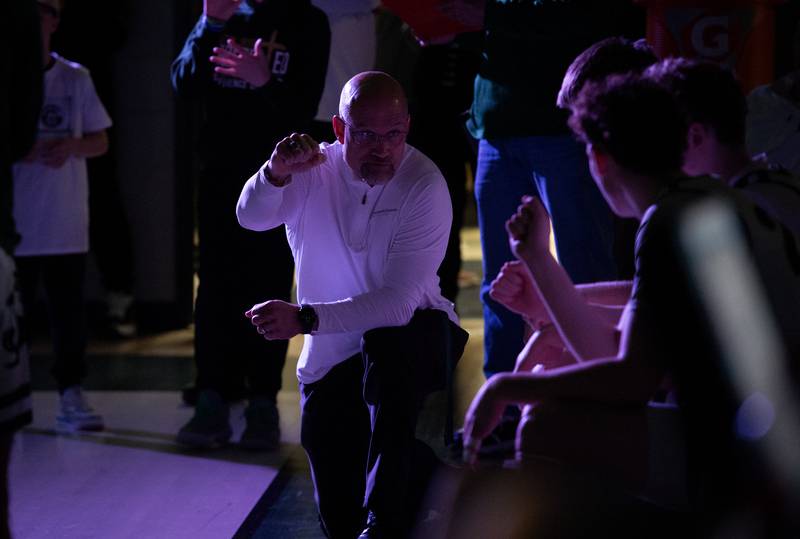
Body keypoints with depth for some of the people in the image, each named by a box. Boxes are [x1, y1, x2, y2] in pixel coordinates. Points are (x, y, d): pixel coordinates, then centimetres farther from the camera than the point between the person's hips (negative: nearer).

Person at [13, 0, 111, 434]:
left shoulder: (75, 79, 6)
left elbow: (100, 141, 10)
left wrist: (73, 146, -10)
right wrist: (19, 150, -17)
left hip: (67, 223, 2)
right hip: (16, 224, -2)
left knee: (69, 312, 3)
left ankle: (71, 396, 9)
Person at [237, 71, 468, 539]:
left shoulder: (425, 186, -21)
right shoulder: (315, 169, -10)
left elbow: (399, 302, -27)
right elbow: (252, 217, -29)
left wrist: (304, 319, -37)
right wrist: (277, 171, -51)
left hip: (410, 334, -3)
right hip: (331, 352, 3)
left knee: (386, 346, -40)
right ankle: (416, 466, 35)